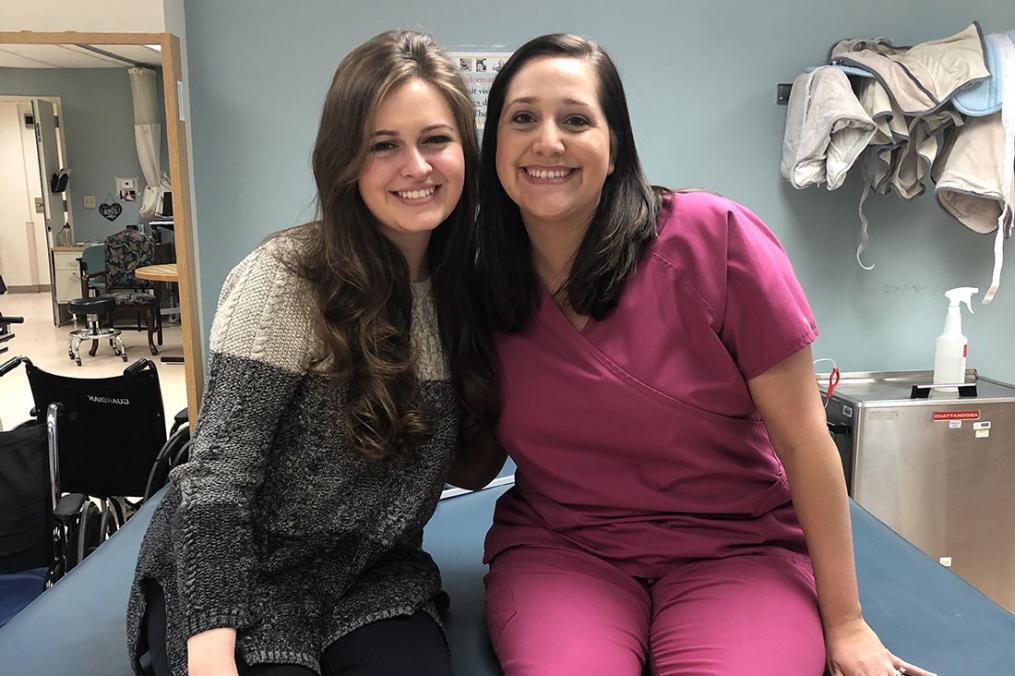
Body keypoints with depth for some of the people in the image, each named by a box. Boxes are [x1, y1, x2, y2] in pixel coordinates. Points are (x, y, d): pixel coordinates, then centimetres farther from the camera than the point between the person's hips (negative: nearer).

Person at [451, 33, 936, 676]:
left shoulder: (715, 239, -14)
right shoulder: (481, 286, -3)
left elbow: (803, 437, -9)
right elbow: (476, 467, 6)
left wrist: (845, 624, -5)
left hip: (736, 549, 0)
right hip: (559, 551, 1)